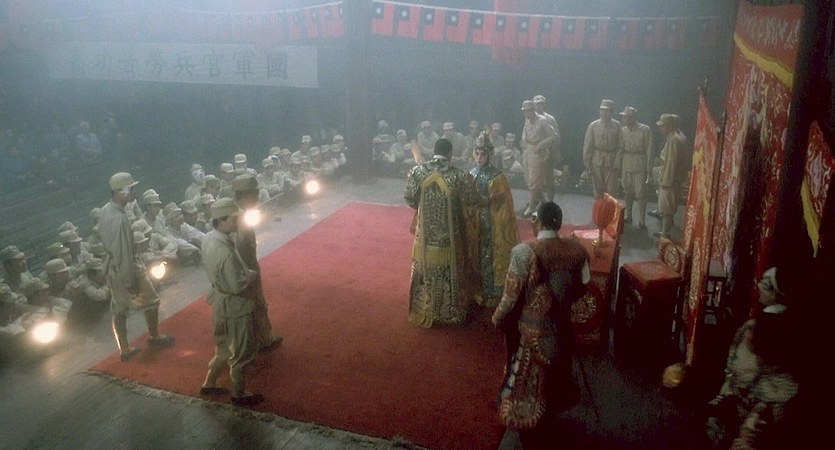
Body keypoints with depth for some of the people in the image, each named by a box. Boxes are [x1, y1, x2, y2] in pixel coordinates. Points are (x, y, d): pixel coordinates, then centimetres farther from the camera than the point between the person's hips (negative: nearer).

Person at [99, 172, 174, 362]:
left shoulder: (106, 210, -2)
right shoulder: (120, 219, -31)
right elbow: (123, 252, -28)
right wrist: (129, 281, -20)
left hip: (112, 266, 9)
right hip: (127, 267, -9)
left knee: (119, 309, 15)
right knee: (151, 302, 13)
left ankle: (124, 349, 26)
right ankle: (154, 337, 32)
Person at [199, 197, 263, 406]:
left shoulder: (209, 238, -3)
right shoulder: (225, 252, -32)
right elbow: (237, 285, -27)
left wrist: (245, 272, 4)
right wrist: (253, 274, -11)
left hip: (221, 302, 9)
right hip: (234, 307, -9)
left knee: (225, 348, 27)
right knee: (241, 353, 12)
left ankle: (209, 384, 41)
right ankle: (239, 395, 29)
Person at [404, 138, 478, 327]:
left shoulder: (417, 171, -10)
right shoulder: (458, 175, -15)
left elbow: (409, 199, -2)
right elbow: (470, 199, -1)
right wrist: (468, 182, 18)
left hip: (426, 234, 2)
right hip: (449, 236, -1)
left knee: (427, 274, 17)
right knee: (450, 274, 15)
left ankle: (425, 311, 29)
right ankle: (451, 312, 27)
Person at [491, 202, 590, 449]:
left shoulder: (524, 252, -26)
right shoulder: (576, 250, -10)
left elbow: (511, 297, -20)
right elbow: (582, 287, 5)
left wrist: (497, 319, -1)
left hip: (530, 331, -4)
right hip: (561, 327, 5)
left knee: (528, 382, 18)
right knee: (554, 376, 28)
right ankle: (548, 418, 51)